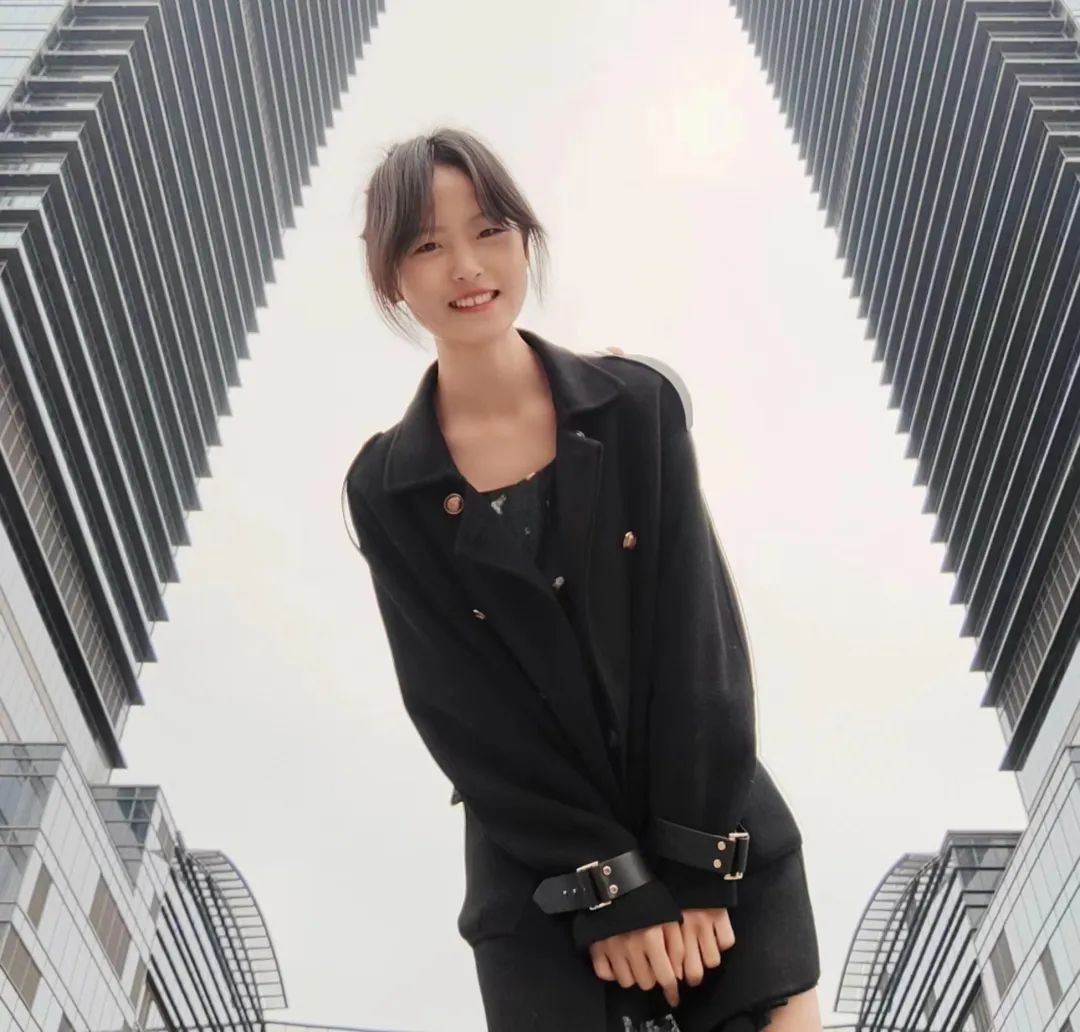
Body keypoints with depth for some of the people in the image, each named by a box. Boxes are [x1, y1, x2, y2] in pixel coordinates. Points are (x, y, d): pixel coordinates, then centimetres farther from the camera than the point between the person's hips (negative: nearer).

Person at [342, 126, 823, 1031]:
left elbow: (703, 639, -6)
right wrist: (614, 885, -11)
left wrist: (692, 863, -11)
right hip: (545, 889, 0)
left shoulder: (642, 404, -4)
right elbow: (462, 710, -6)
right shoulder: (386, 490, -4)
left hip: (730, 847, 1)